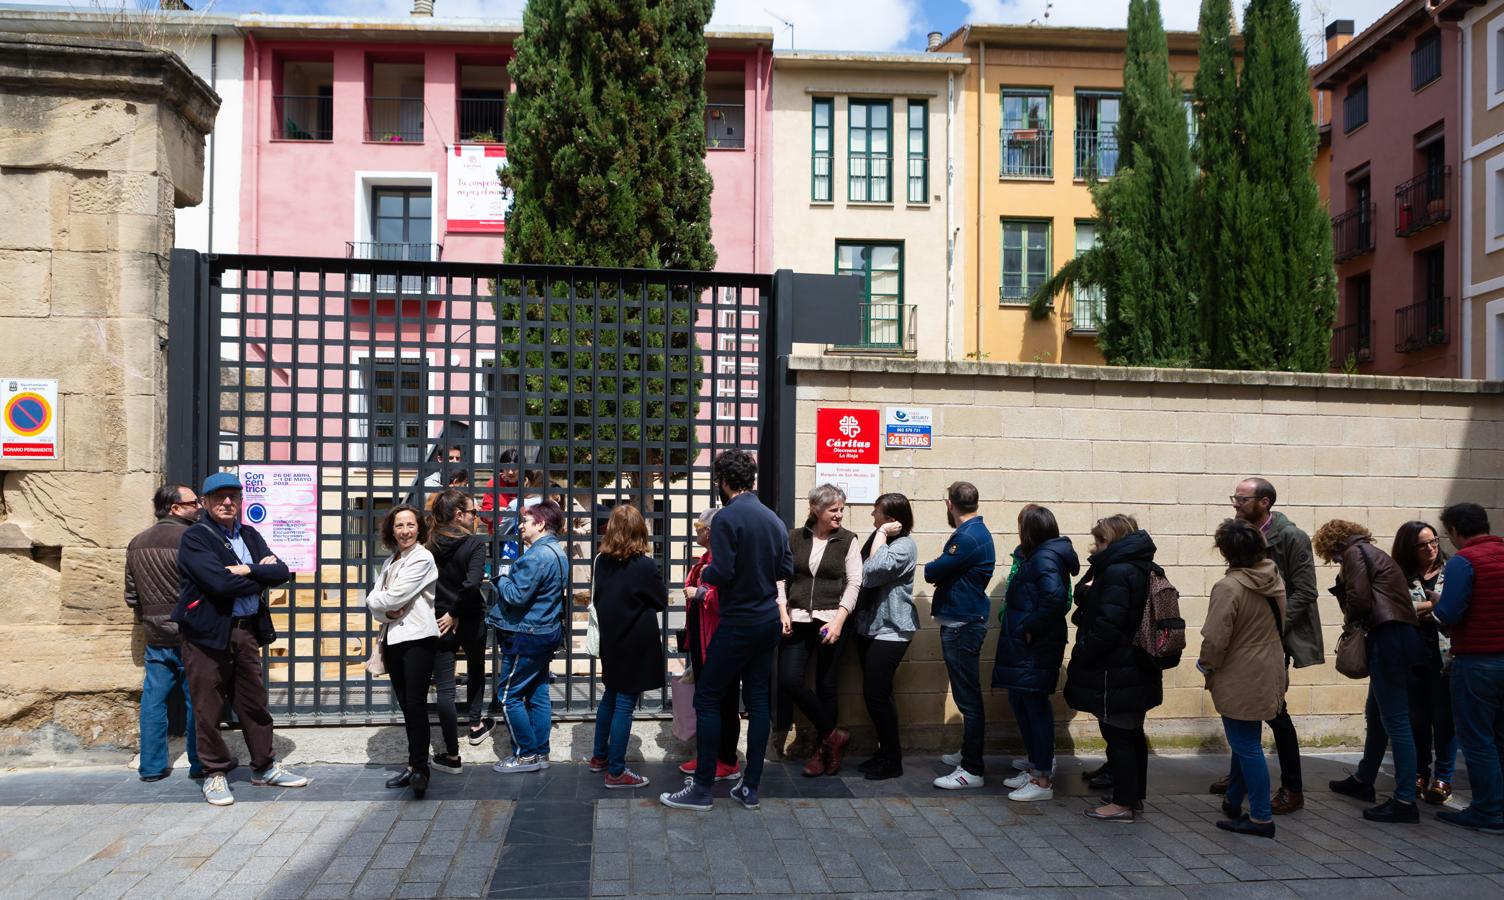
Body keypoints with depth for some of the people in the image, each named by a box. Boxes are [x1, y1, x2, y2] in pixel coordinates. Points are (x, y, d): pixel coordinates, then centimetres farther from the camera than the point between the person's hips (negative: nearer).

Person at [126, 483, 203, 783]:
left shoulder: (137, 543, 7)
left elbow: (132, 596, 12)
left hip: (155, 637, 6)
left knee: (154, 701, 11)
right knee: (196, 700, 5)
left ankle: (152, 766, 18)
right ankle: (199, 764, 13)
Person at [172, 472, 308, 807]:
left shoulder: (249, 536, 14)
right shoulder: (195, 537, -7)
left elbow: (281, 572, 1)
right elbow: (220, 582, -21)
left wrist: (247, 571, -14)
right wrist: (261, 576, -6)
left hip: (247, 630, 6)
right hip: (207, 632, -6)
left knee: (254, 703, 13)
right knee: (208, 708, 2)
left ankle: (264, 767, 24)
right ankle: (214, 773, 16)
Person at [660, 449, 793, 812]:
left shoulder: (726, 518, -15)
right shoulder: (774, 519, 7)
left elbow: (722, 573, -21)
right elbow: (786, 569, 9)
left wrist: (705, 573, -1)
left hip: (738, 623, -7)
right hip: (769, 622, 7)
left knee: (707, 698, 2)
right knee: (757, 700, 10)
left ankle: (702, 788, 4)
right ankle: (750, 787, 14)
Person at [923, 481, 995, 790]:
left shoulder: (967, 538, -20)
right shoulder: (977, 531, 14)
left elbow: (932, 572, -17)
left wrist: (933, 566, 3)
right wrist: (941, 568, -6)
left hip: (961, 625, -11)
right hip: (965, 622, 11)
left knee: (968, 698, -6)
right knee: (967, 695, 20)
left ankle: (972, 770, -2)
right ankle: (968, 753, 33)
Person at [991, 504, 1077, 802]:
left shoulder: (1044, 558, -17)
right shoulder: (1034, 556, 13)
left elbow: (1055, 598, -31)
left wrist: (1030, 627, -22)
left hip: (1036, 648, -10)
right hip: (1023, 645, 10)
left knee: (1035, 706, -2)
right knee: (1019, 701, 17)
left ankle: (1043, 780, 7)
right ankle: (1036, 766, 29)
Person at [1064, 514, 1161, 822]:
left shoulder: (1117, 573, -19)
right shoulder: (1144, 570, 11)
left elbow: (1107, 626, -25)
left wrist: (1081, 659, -15)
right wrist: (1089, 594, 8)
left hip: (1114, 673, -10)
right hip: (1138, 669, 10)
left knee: (1117, 735, -2)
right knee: (1132, 733, 17)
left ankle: (1123, 803, 5)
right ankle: (1135, 796, 27)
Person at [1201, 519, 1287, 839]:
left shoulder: (1229, 587, -24)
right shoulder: (1275, 579, 1)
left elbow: (1215, 639, -22)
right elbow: (1278, 626, 13)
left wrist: (1207, 665, -4)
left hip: (1240, 680, -8)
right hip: (1269, 675, 8)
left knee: (1246, 746, 2)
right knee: (1244, 742, 21)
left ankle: (1261, 817, 8)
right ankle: (1234, 801, 34)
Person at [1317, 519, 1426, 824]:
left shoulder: (1354, 553, -4)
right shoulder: (1372, 553, 24)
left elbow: (1360, 599, -15)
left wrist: (1349, 620, 3)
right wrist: (1357, 622, 10)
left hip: (1388, 639, -10)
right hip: (1400, 638, 10)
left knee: (1395, 721, -8)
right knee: (1376, 716, 20)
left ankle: (1405, 801, -6)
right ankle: (1363, 781, 34)